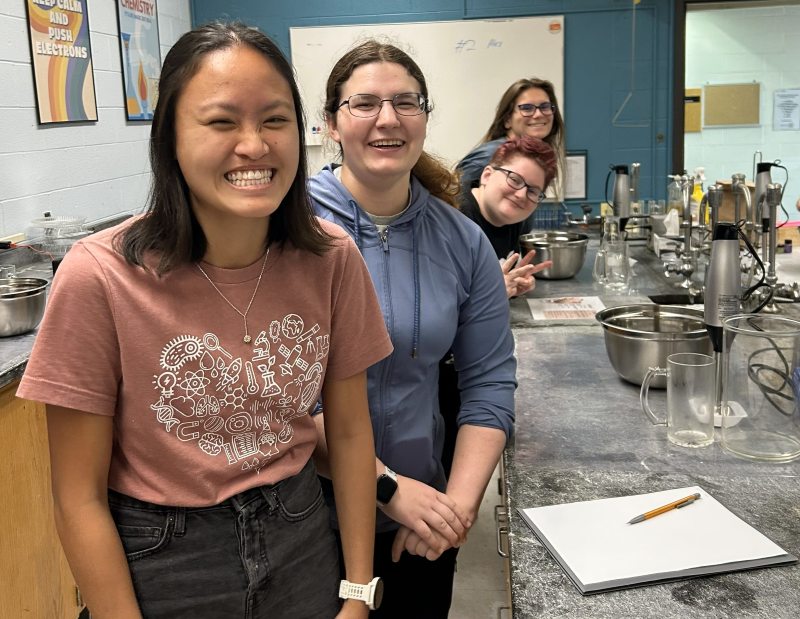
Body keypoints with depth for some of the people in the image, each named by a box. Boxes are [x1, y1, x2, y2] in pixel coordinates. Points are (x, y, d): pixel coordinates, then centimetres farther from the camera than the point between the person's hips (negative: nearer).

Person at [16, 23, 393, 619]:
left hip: (301, 540, 3)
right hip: (160, 565, -2)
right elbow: (80, 498, -14)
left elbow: (350, 431, -2)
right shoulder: (99, 278, -22)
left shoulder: (332, 259, -12)